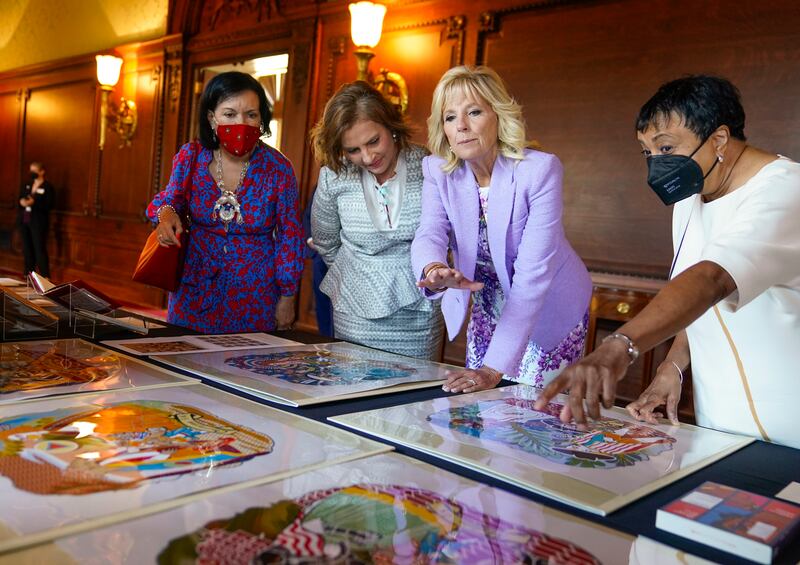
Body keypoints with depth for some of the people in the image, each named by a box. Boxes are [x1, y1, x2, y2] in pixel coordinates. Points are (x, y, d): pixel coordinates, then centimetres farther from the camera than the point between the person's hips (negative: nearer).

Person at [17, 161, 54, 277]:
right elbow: (20, 198, 17)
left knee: (40, 249, -6)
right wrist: (21, 201, -7)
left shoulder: (48, 187, -8)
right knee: (27, 248, 12)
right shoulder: (26, 184, 11)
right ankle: (28, 274, 23)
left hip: (38, 223, -6)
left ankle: (45, 277, -1)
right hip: (24, 221, 6)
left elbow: (49, 204, -14)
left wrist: (34, 202, -25)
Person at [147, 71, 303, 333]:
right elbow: (171, 198, 9)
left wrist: (287, 297, -1)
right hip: (195, 289, 2)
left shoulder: (278, 168, -11)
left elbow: (290, 235, -4)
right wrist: (166, 212, -16)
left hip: (255, 295, -2)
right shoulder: (191, 157, -6)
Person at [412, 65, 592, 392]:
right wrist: (434, 270, -50)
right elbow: (429, 234, -24)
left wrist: (496, 367, -36)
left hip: (547, 314, -4)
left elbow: (533, 271, -31)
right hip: (488, 314, 4)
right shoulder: (438, 171, -9)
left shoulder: (540, 170, -25)